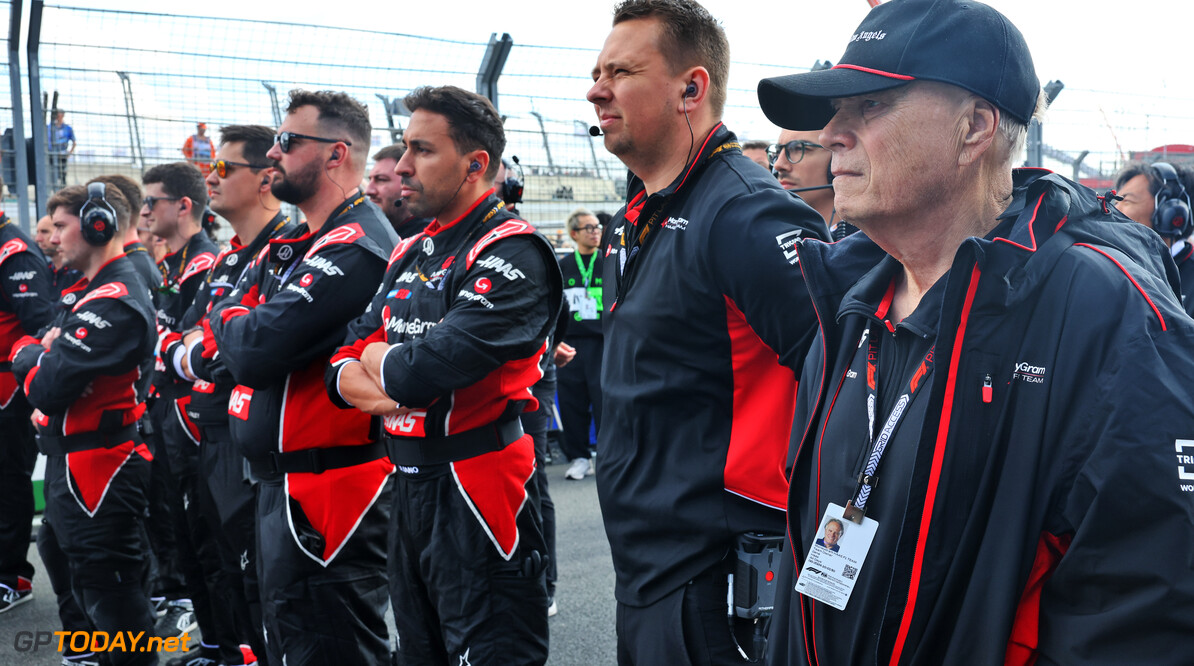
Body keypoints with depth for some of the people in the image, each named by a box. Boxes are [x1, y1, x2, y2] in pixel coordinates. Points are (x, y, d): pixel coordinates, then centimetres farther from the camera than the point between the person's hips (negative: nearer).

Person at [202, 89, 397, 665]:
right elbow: (218, 344, 14)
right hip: (280, 484, 10)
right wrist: (242, 328, -8)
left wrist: (227, 322, -4)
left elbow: (255, 353, -26)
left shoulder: (355, 247, -19)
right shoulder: (293, 246, 15)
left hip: (324, 492, -10)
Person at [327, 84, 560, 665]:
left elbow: (432, 366, -26)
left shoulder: (512, 254, -15)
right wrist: (353, 378, -10)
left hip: (474, 491, -9)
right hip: (409, 485, 9)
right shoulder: (409, 255, 13)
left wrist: (380, 362, -4)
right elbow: (345, 362, 13)